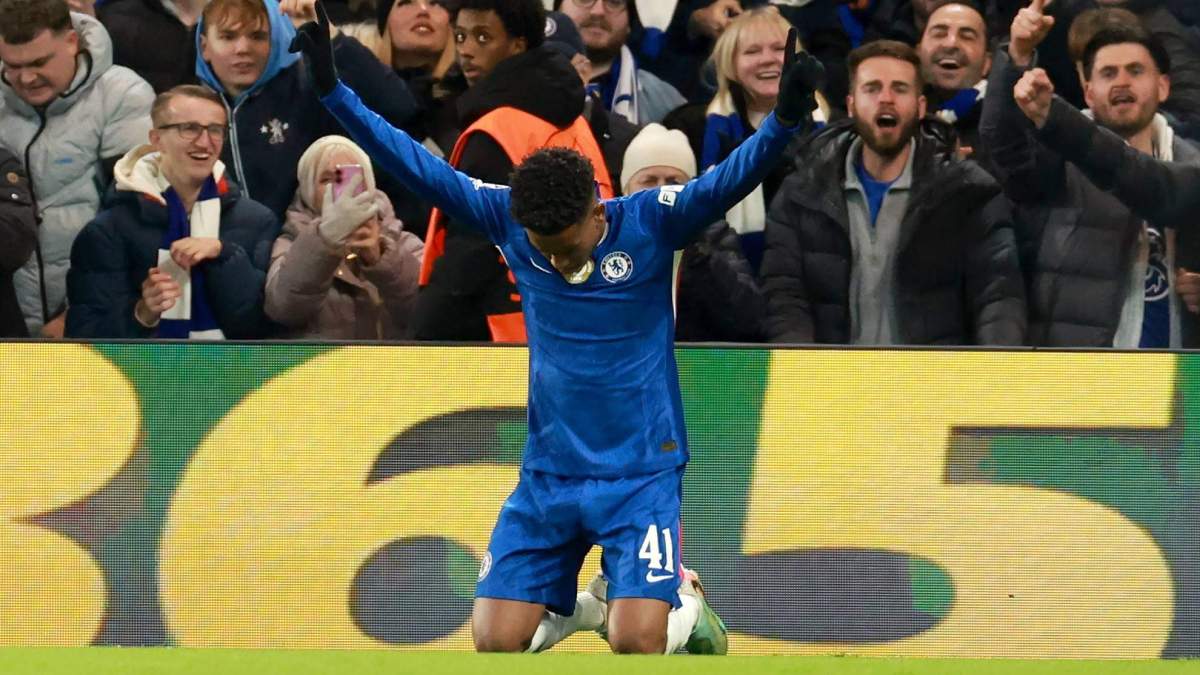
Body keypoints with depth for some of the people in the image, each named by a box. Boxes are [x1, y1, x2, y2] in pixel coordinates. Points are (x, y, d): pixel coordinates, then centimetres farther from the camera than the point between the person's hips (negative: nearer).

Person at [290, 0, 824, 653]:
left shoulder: (651, 223, -12)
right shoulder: (510, 219, -5)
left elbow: (726, 182, -26)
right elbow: (420, 168, -4)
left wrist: (783, 121, -44)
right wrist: (333, 91, -11)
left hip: (640, 472, -3)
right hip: (548, 473, 3)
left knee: (635, 641, -18)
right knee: (494, 640, -5)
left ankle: (683, 610, 17)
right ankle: (564, 609, 28)